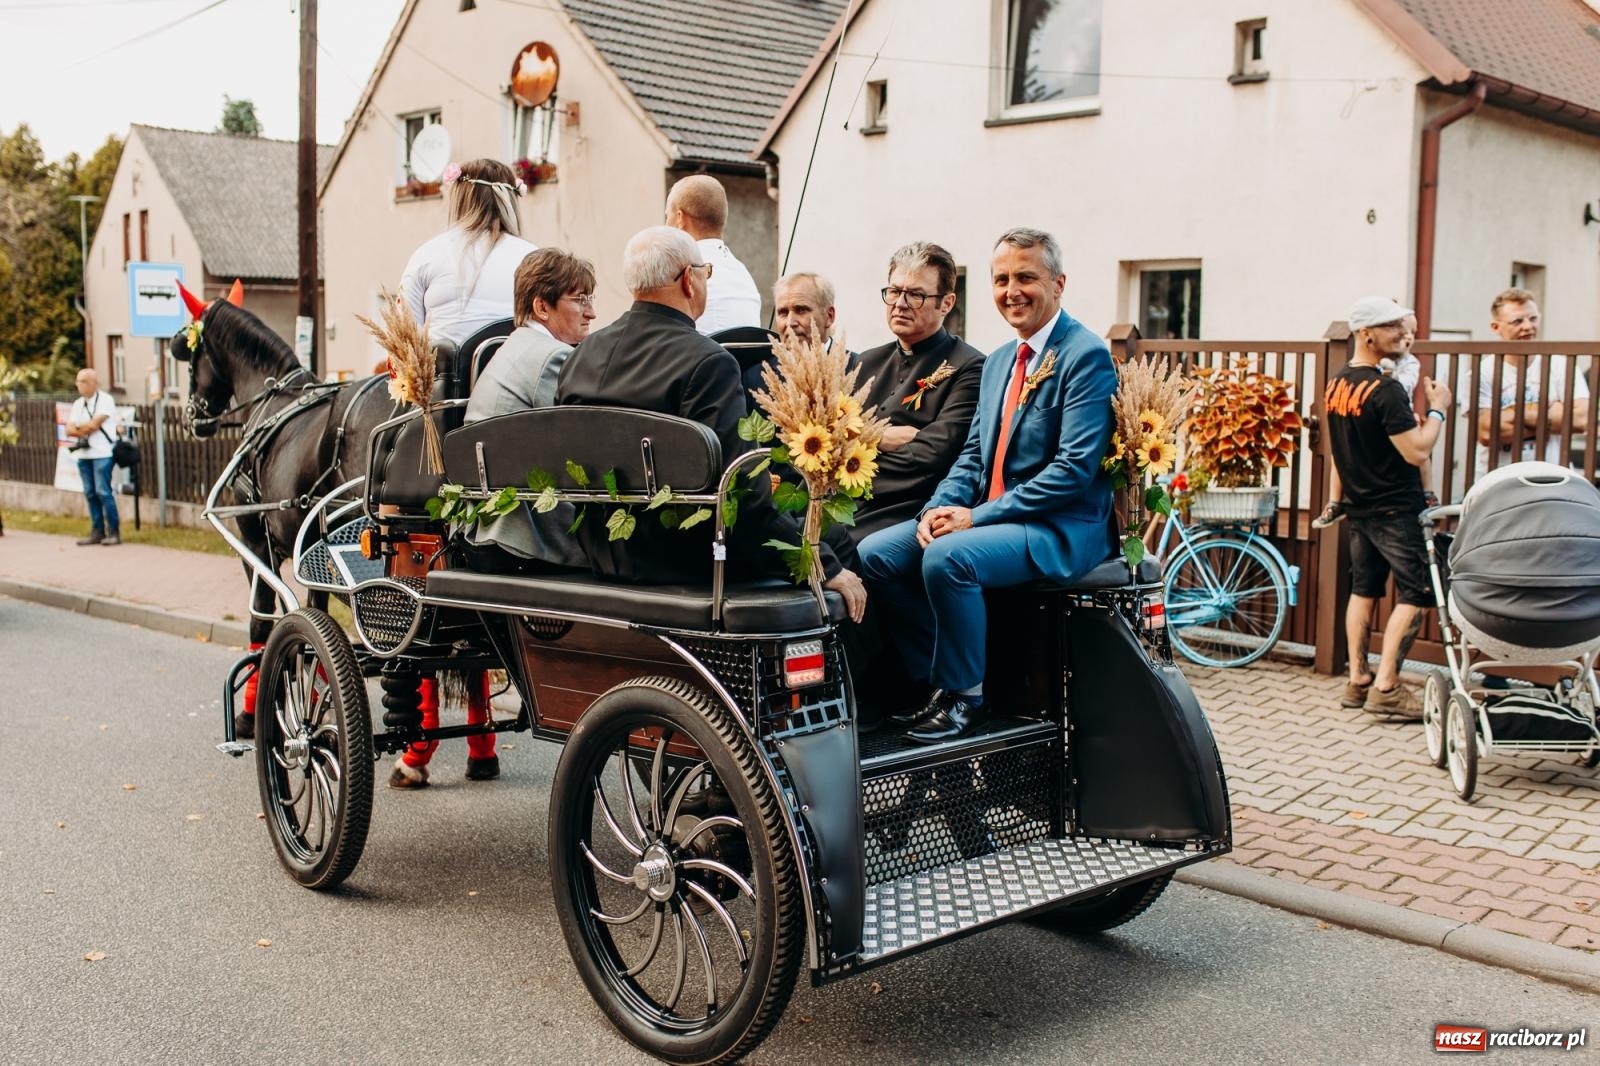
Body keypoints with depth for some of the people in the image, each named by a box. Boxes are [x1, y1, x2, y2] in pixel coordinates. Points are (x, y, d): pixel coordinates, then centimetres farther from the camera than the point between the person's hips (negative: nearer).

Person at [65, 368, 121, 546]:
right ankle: (97, 532, 12)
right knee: (90, 493, 6)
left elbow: (94, 424, -14)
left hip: (102, 453, -7)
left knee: (103, 492, -10)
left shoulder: (105, 400, -4)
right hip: (83, 454, 7)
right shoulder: (78, 404, 15)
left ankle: (114, 532, -5)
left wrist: (79, 428, 2)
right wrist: (87, 429, -10)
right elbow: (69, 429, 7)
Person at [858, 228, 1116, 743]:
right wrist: (940, 508, -6)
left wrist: (978, 516, -20)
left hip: (1060, 528, -8)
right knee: (875, 554, -8)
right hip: (987, 515, 8)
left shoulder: (1086, 355, -11)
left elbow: (1075, 469, -19)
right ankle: (938, 680, 3)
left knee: (946, 557, -32)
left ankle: (966, 695, -11)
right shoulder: (998, 360, 16)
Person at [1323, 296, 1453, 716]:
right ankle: (1386, 686, -7)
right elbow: (1417, 451, -21)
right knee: (1415, 594, -3)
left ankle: (1357, 681, 17)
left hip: (1358, 504, 8)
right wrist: (1437, 409, -9)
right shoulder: (1385, 389, -21)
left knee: (1363, 590, 14)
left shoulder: (1335, 384, 6)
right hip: (1394, 508, -8)